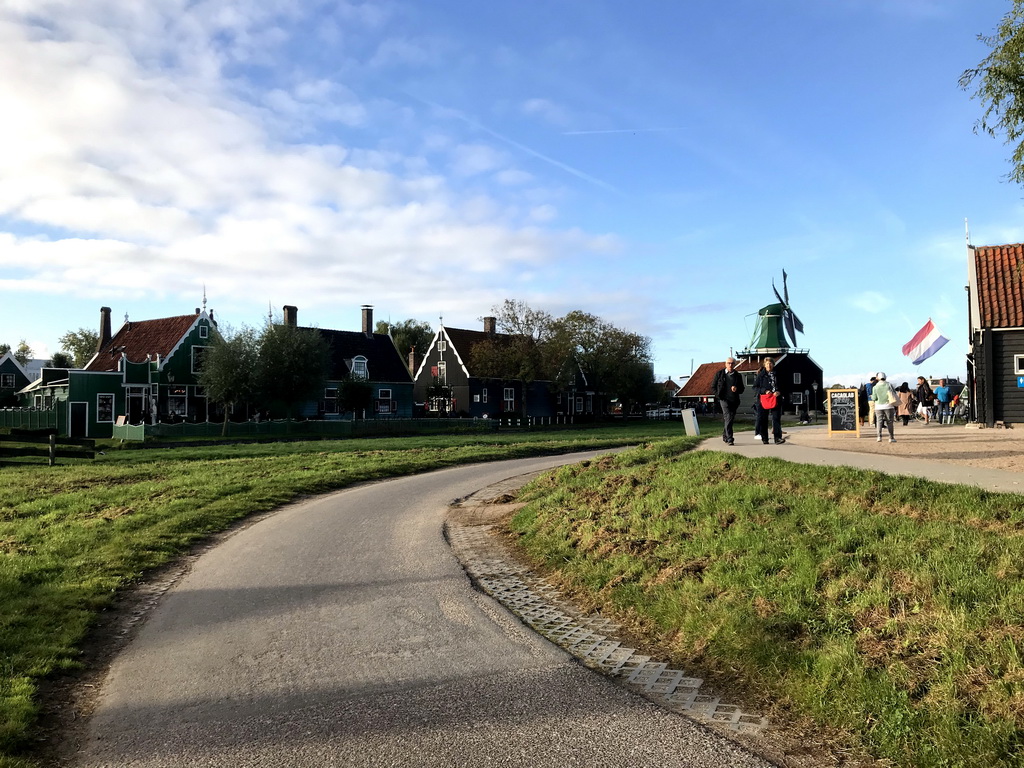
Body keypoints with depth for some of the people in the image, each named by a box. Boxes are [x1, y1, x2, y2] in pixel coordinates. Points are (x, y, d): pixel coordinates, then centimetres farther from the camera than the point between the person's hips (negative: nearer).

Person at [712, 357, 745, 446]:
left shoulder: (738, 376, 12)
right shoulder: (719, 374, 6)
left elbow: (742, 389, 14)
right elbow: (713, 387, 9)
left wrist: (736, 389, -9)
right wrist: (718, 395, -4)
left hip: (734, 401, 4)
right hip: (724, 399, -4)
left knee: (730, 419, 9)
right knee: (728, 418, -17)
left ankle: (725, 436, 28)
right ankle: (729, 439, -20)